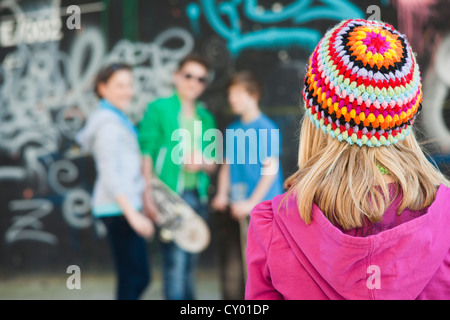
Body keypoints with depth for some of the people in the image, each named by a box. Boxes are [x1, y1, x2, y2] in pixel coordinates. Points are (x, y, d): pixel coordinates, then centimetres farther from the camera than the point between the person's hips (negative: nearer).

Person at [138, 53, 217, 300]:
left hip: (198, 196, 5)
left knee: (190, 262, 9)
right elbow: (146, 153, -4)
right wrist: (149, 194, -13)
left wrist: (202, 163, -5)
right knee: (175, 260, -11)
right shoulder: (158, 109, 2)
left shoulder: (205, 118, 17)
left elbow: (213, 165, 19)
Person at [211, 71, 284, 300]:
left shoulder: (266, 128, -7)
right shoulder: (233, 129, 14)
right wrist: (222, 195, 3)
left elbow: (271, 169, -10)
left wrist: (251, 203, -13)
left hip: (260, 207, -7)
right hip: (233, 209, 7)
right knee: (230, 267, 9)